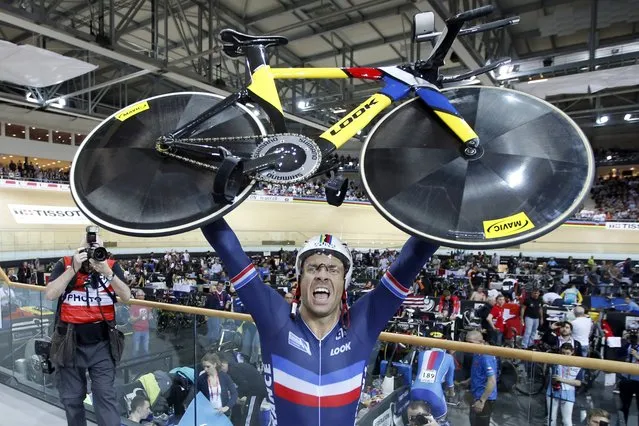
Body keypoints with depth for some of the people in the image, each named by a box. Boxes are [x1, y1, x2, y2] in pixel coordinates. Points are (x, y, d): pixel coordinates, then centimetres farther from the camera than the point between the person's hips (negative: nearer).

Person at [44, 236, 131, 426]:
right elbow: (50, 295, -14)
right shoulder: (64, 264, -3)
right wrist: (74, 268, -22)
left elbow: (126, 296, -12)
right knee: (71, 398, 18)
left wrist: (106, 272, -25)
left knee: (105, 395, 0)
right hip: (70, 343, 1)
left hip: (102, 343, -1)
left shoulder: (112, 266, -3)